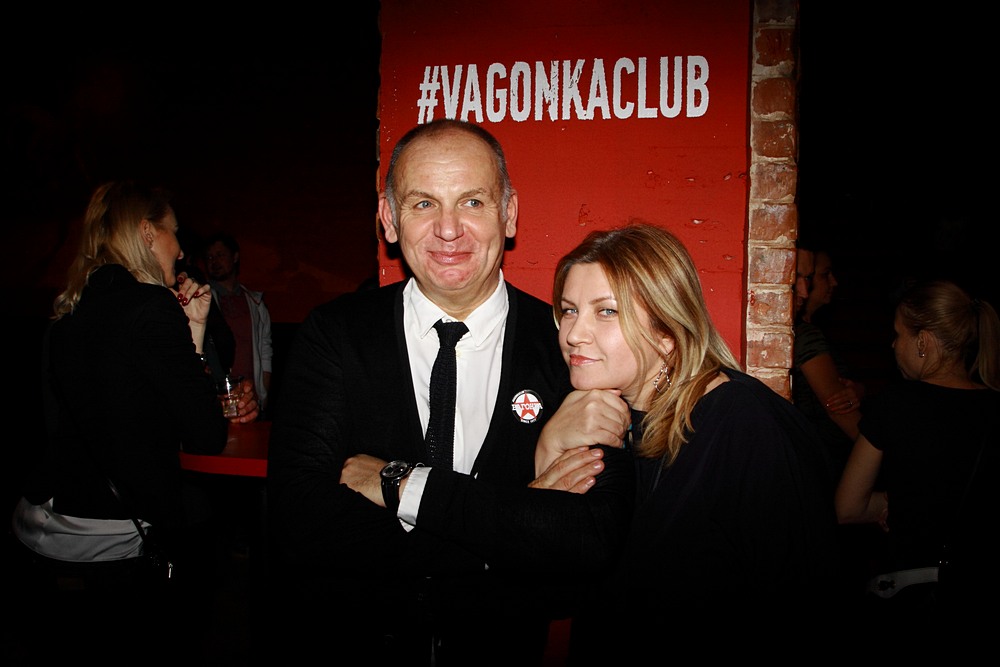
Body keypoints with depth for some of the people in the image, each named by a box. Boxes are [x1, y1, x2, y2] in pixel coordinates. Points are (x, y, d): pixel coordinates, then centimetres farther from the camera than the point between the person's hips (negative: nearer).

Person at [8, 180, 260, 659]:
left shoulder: (68, 312, 8)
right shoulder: (152, 307, -17)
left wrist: (186, 333, 12)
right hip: (108, 551, -8)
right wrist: (194, 335, -6)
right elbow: (207, 438, -13)